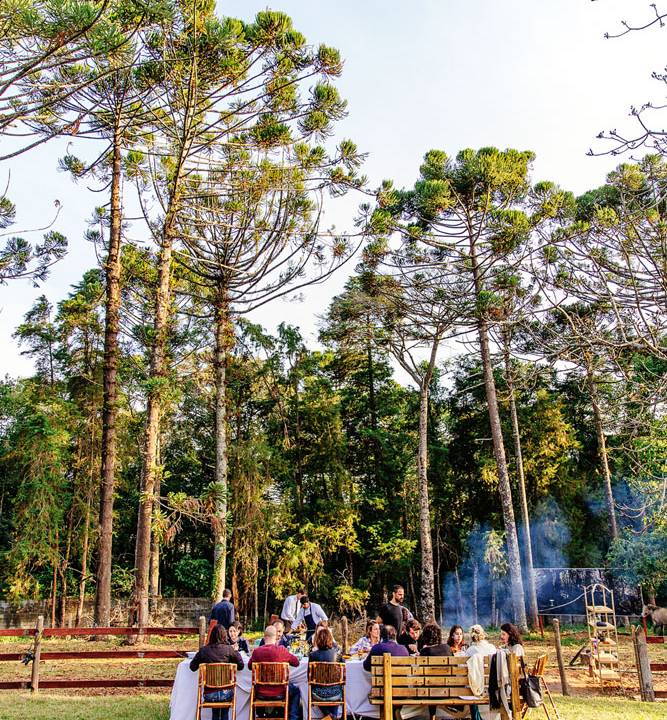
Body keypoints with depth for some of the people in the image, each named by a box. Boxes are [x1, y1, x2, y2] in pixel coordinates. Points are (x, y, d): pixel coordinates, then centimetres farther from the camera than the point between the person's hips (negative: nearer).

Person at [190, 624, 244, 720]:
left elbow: (193, 667, 8)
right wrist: (235, 651, 17)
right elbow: (240, 665, 2)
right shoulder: (228, 649, -7)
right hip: (225, 693, -1)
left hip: (209, 694, 1)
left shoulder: (203, 650, -4)